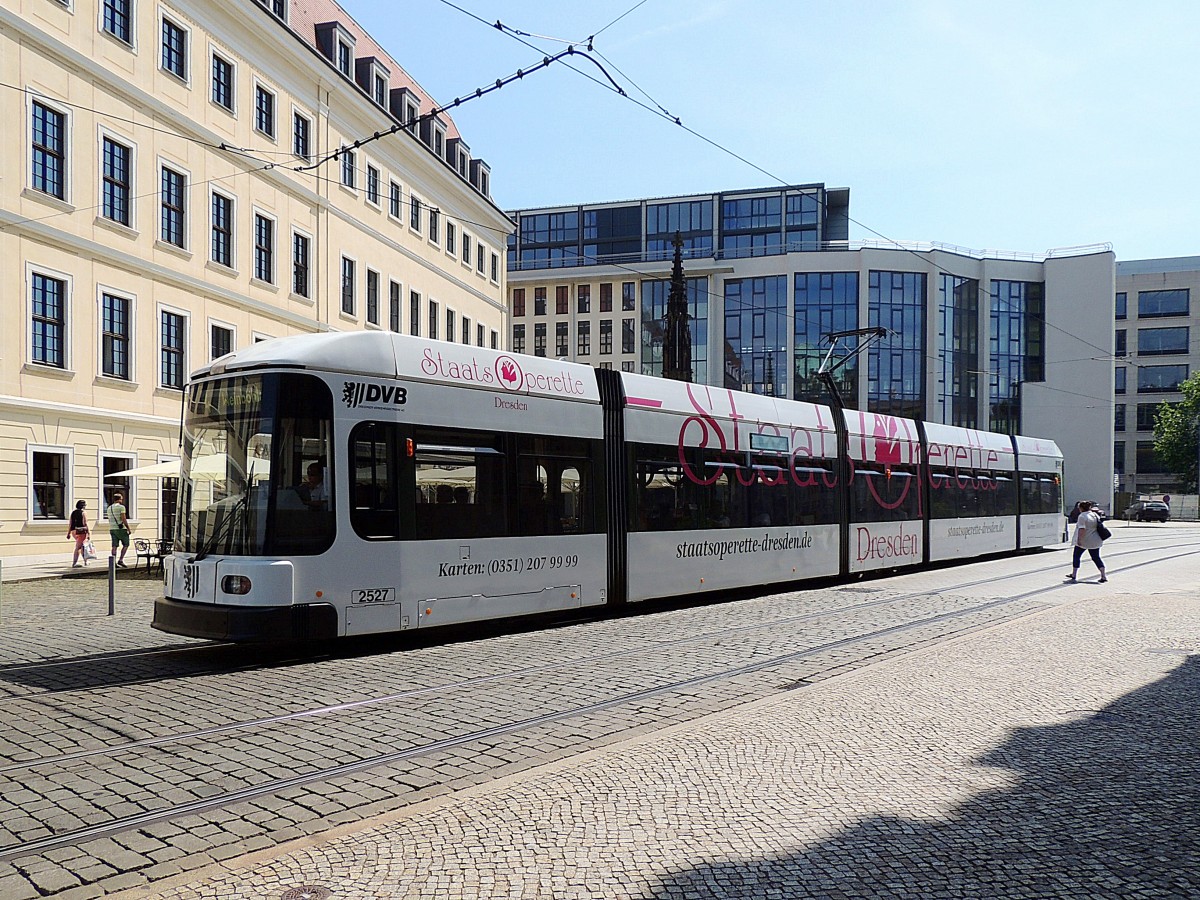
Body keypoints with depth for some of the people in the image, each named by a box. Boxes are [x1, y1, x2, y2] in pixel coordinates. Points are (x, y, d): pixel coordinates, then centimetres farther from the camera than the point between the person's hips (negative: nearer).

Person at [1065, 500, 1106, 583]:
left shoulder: (1082, 516, -16)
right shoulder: (1095, 515, 8)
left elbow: (1082, 529, -24)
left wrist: (1079, 539, -22)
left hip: (1084, 541, -7)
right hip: (1095, 541, 7)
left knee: (1076, 556, 10)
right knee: (1096, 557, 10)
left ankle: (1073, 575, 16)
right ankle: (1103, 576, -1)